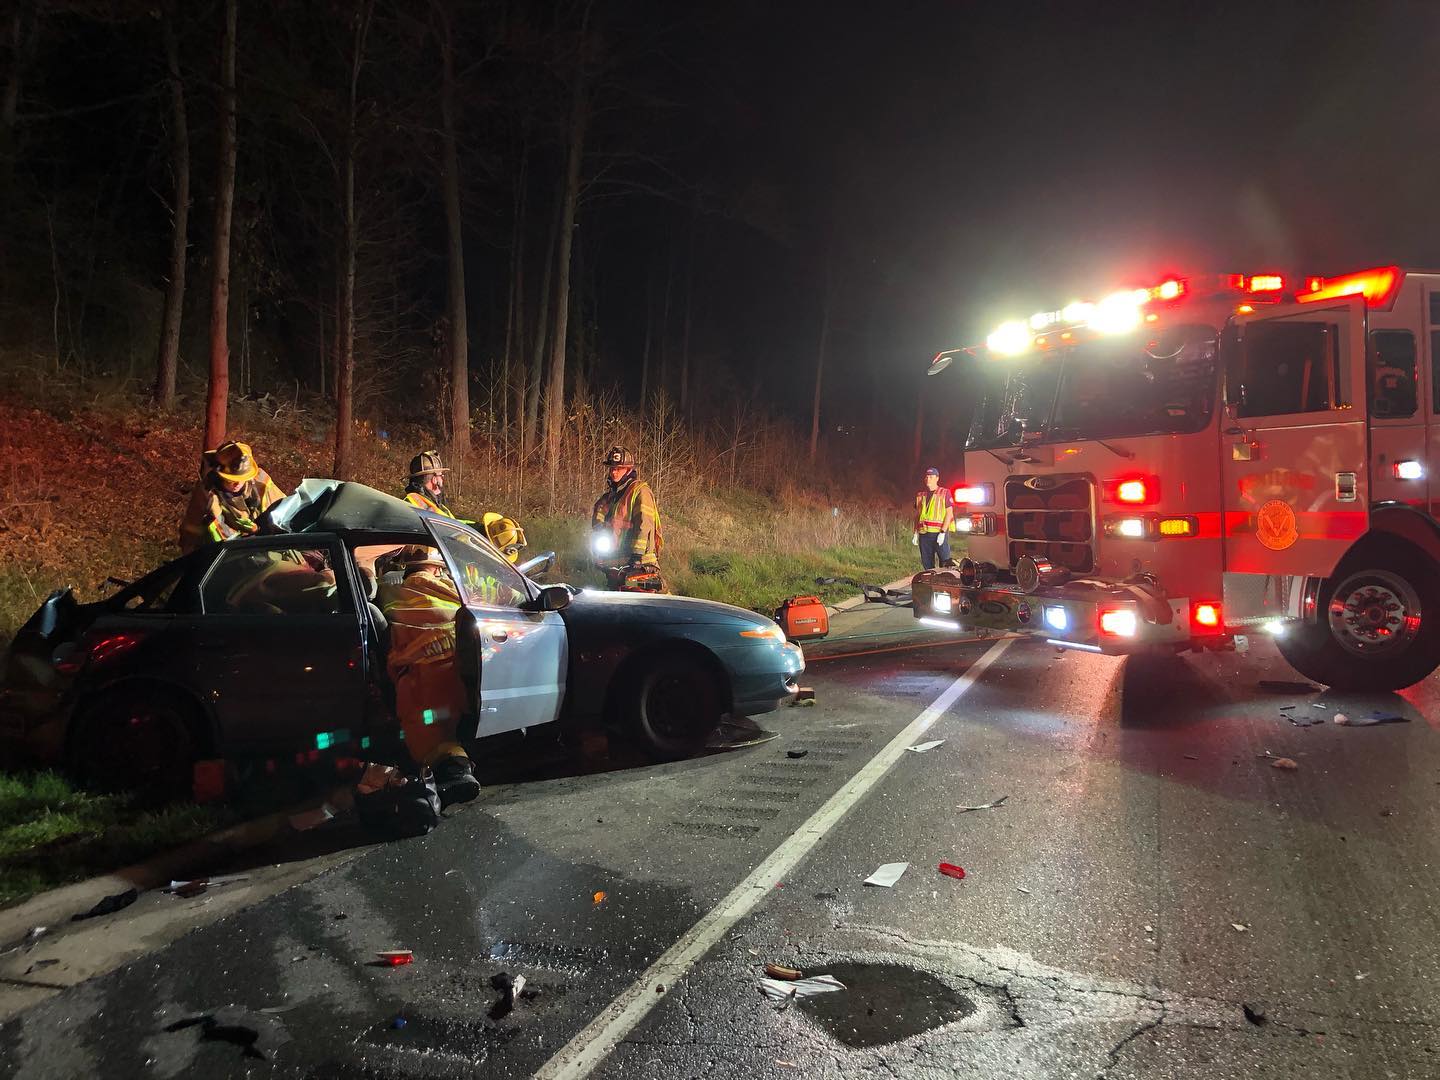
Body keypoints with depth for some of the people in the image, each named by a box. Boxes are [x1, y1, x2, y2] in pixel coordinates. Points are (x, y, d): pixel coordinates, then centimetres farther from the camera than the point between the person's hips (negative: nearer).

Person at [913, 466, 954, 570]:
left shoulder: (944, 493, 3)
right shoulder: (920, 494, 16)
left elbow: (949, 513, -3)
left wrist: (943, 532, -13)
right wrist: (916, 533, 10)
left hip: (940, 533, -4)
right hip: (923, 534, 4)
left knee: (945, 563, -7)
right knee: (927, 565, 6)